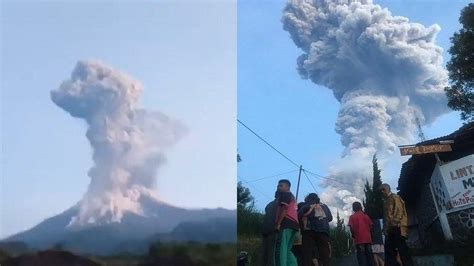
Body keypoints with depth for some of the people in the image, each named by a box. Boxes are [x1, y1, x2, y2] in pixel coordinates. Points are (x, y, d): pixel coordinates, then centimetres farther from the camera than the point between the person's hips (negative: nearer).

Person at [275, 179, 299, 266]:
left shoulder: (285, 194, 4)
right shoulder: (292, 197, 33)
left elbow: (284, 209, -11)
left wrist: (278, 223, -16)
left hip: (286, 224, -10)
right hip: (293, 224, 10)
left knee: (281, 248, -15)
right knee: (287, 250, 9)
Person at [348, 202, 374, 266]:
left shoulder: (352, 217, 2)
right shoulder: (366, 216, 11)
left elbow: (351, 227, -9)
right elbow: (371, 225, 3)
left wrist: (353, 235, 5)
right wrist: (367, 232, 15)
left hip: (359, 239, -3)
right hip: (368, 238, 3)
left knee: (361, 258, -3)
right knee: (369, 256, 9)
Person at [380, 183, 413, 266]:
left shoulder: (395, 197, 3)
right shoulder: (385, 201, 25)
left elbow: (399, 210, -10)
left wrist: (395, 223, -19)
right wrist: (385, 228, 11)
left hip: (397, 227, -8)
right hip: (390, 230, 8)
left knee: (402, 249, -10)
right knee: (389, 250, 3)